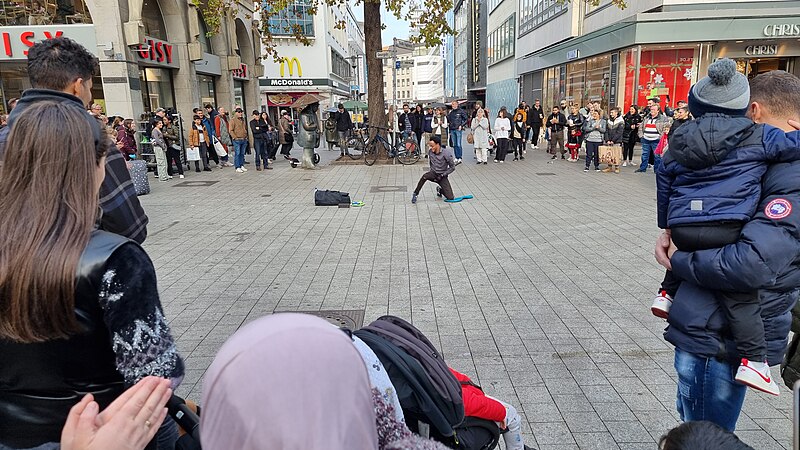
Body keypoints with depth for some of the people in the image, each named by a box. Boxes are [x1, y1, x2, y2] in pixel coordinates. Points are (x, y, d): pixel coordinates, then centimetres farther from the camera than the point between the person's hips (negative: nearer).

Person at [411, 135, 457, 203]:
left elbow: (452, 168, -11)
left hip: (442, 176, -2)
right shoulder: (430, 151, -7)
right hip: (433, 173, 2)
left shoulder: (446, 153, -19)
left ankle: (440, 190, 22)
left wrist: (442, 175, -15)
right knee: (425, 176, -36)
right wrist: (432, 170, 7)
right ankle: (415, 194, -20)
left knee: (450, 198, -11)